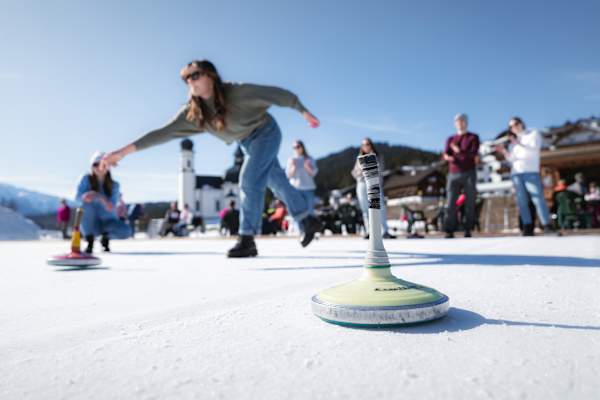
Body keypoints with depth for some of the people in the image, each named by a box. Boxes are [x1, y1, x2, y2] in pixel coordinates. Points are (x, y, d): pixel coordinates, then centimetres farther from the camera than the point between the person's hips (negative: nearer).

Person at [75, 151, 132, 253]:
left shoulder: (114, 185, -8)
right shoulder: (86, 179, -7)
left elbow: (111, 208, -21)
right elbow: (78, 198, -17)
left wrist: (99, 196, -41)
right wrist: (85, 196, -42)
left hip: (107, 221, 0)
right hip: (90, 223, 0)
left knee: (126, 232, -29)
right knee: (87, 204, -33)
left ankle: (106, 237, 8)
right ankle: (90, 242, -18)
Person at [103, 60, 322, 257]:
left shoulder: (238, 92, -28)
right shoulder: (193, 112, -14)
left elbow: (278, 94, -19)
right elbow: (163, 133, -18)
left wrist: (305, 113, -9)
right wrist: (125, 150, -24)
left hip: (266, 132, -6)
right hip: (247, 142, 6)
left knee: (249, 180, -20)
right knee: (277, 182, 13)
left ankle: (247, 239, -13)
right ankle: (308, 221, 29)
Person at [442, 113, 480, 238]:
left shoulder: (473, 137, 11)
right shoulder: (450, 139, 19)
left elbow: (473, 154, -5)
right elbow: (445, 154, 2)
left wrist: (459, 151, -13)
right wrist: (449, 157, -20)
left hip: (469, 174, -2)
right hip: (453, 175, 2)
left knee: (470, 204, -4)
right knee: (450, 204, -8)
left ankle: (468, 231, 1)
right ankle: (449, 232, -8)